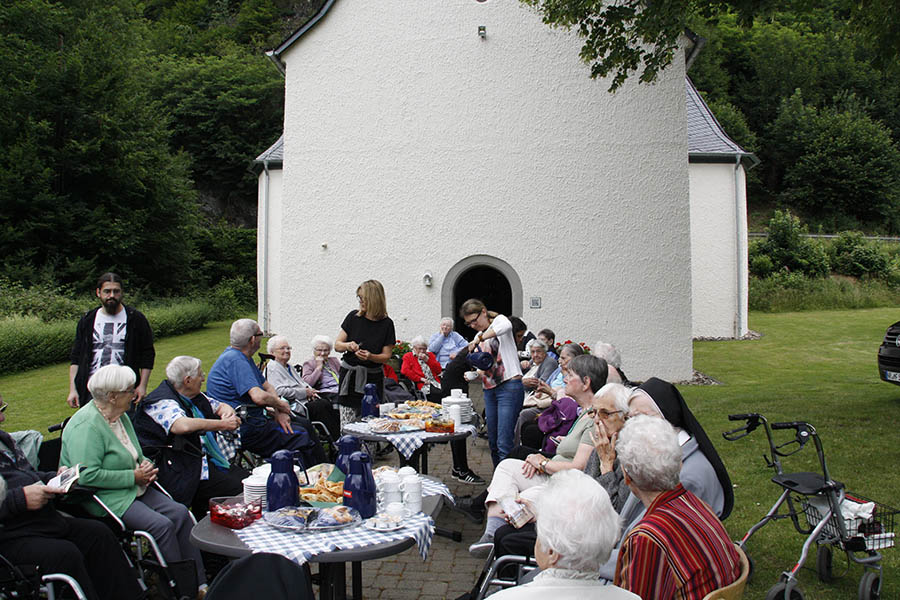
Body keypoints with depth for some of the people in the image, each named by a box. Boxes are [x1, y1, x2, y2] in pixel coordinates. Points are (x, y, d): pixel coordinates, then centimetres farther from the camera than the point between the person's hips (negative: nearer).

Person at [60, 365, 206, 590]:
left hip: (134, 488, 9)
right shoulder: (86, 426, -18)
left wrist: (146, 466, 3)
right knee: (162, 525, -25)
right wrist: (134, 477, -20)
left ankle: (198, 582, -5)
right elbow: (87, 475, -27)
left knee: (180, 513, -11)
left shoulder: (120, 416, 12)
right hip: (104, 497, -9)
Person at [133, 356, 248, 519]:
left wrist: (228, 413, 0)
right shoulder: (162, 403, -14)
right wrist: (223, 424, -26)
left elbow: (221, 406, 26)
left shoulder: (194, 396, 15)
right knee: (236, 490, -21)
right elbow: (182, 425, -34)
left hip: (205, 460, 10)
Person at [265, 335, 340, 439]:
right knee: (322, 405, -27)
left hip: (306, 400, 9)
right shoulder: (272, 367, -5)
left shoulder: (289, 366, 25)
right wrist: (304, 392, -13)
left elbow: (302, 382, 28)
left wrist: (311, 391, 3)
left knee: (328, 402, -15)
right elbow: (279, 391, -18)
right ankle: (337, 441, -25)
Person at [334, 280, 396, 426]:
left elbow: (386, 356, 2)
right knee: (347, 425, -2)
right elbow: (337, 345, 7)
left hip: (373, 377, -1)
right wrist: (348, 346, -14)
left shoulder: (386, 323, -2)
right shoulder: (354, 317, 3)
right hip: (349, 375, 1)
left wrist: (371, 356, -18)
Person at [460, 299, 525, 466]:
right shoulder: (479, 336, 19)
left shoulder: (498, 320, -2)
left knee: (504, 443, -13)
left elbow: (506, 326, -28)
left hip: (509, 387, -8)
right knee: (493, 443, 11)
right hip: (489, 390, 8)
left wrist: (480, 338, -24)